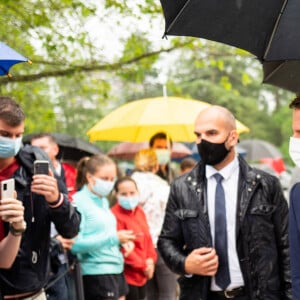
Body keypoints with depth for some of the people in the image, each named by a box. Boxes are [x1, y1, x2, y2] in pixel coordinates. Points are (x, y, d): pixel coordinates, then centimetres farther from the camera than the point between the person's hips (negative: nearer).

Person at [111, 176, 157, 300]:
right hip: (127, 276, -9)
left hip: (141, 276, 9)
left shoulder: (140, 212, 9)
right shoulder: (115, 215, -19)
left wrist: (150, 259, -2)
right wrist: (143, 265, -13)